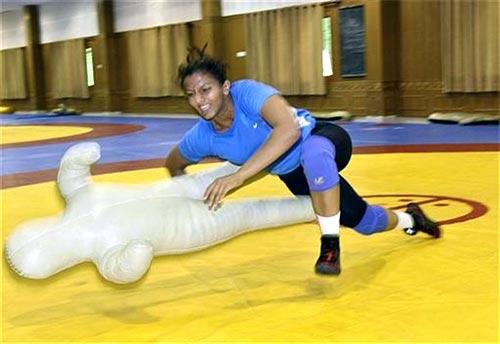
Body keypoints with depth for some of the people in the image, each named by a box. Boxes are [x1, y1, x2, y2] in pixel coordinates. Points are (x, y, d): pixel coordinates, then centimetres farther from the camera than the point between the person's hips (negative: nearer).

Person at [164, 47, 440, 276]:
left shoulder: (247, 92, -34)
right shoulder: (201, 137, -18)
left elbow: (289, 130, -51)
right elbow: (173, 166, 4)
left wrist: (238, 176, -52)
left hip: (320, 140, -5)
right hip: (293, 174, 6)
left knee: (313, 153, -43)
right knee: (362, 221, 11)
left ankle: (330, 245, -24)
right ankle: (409, 219, 46)